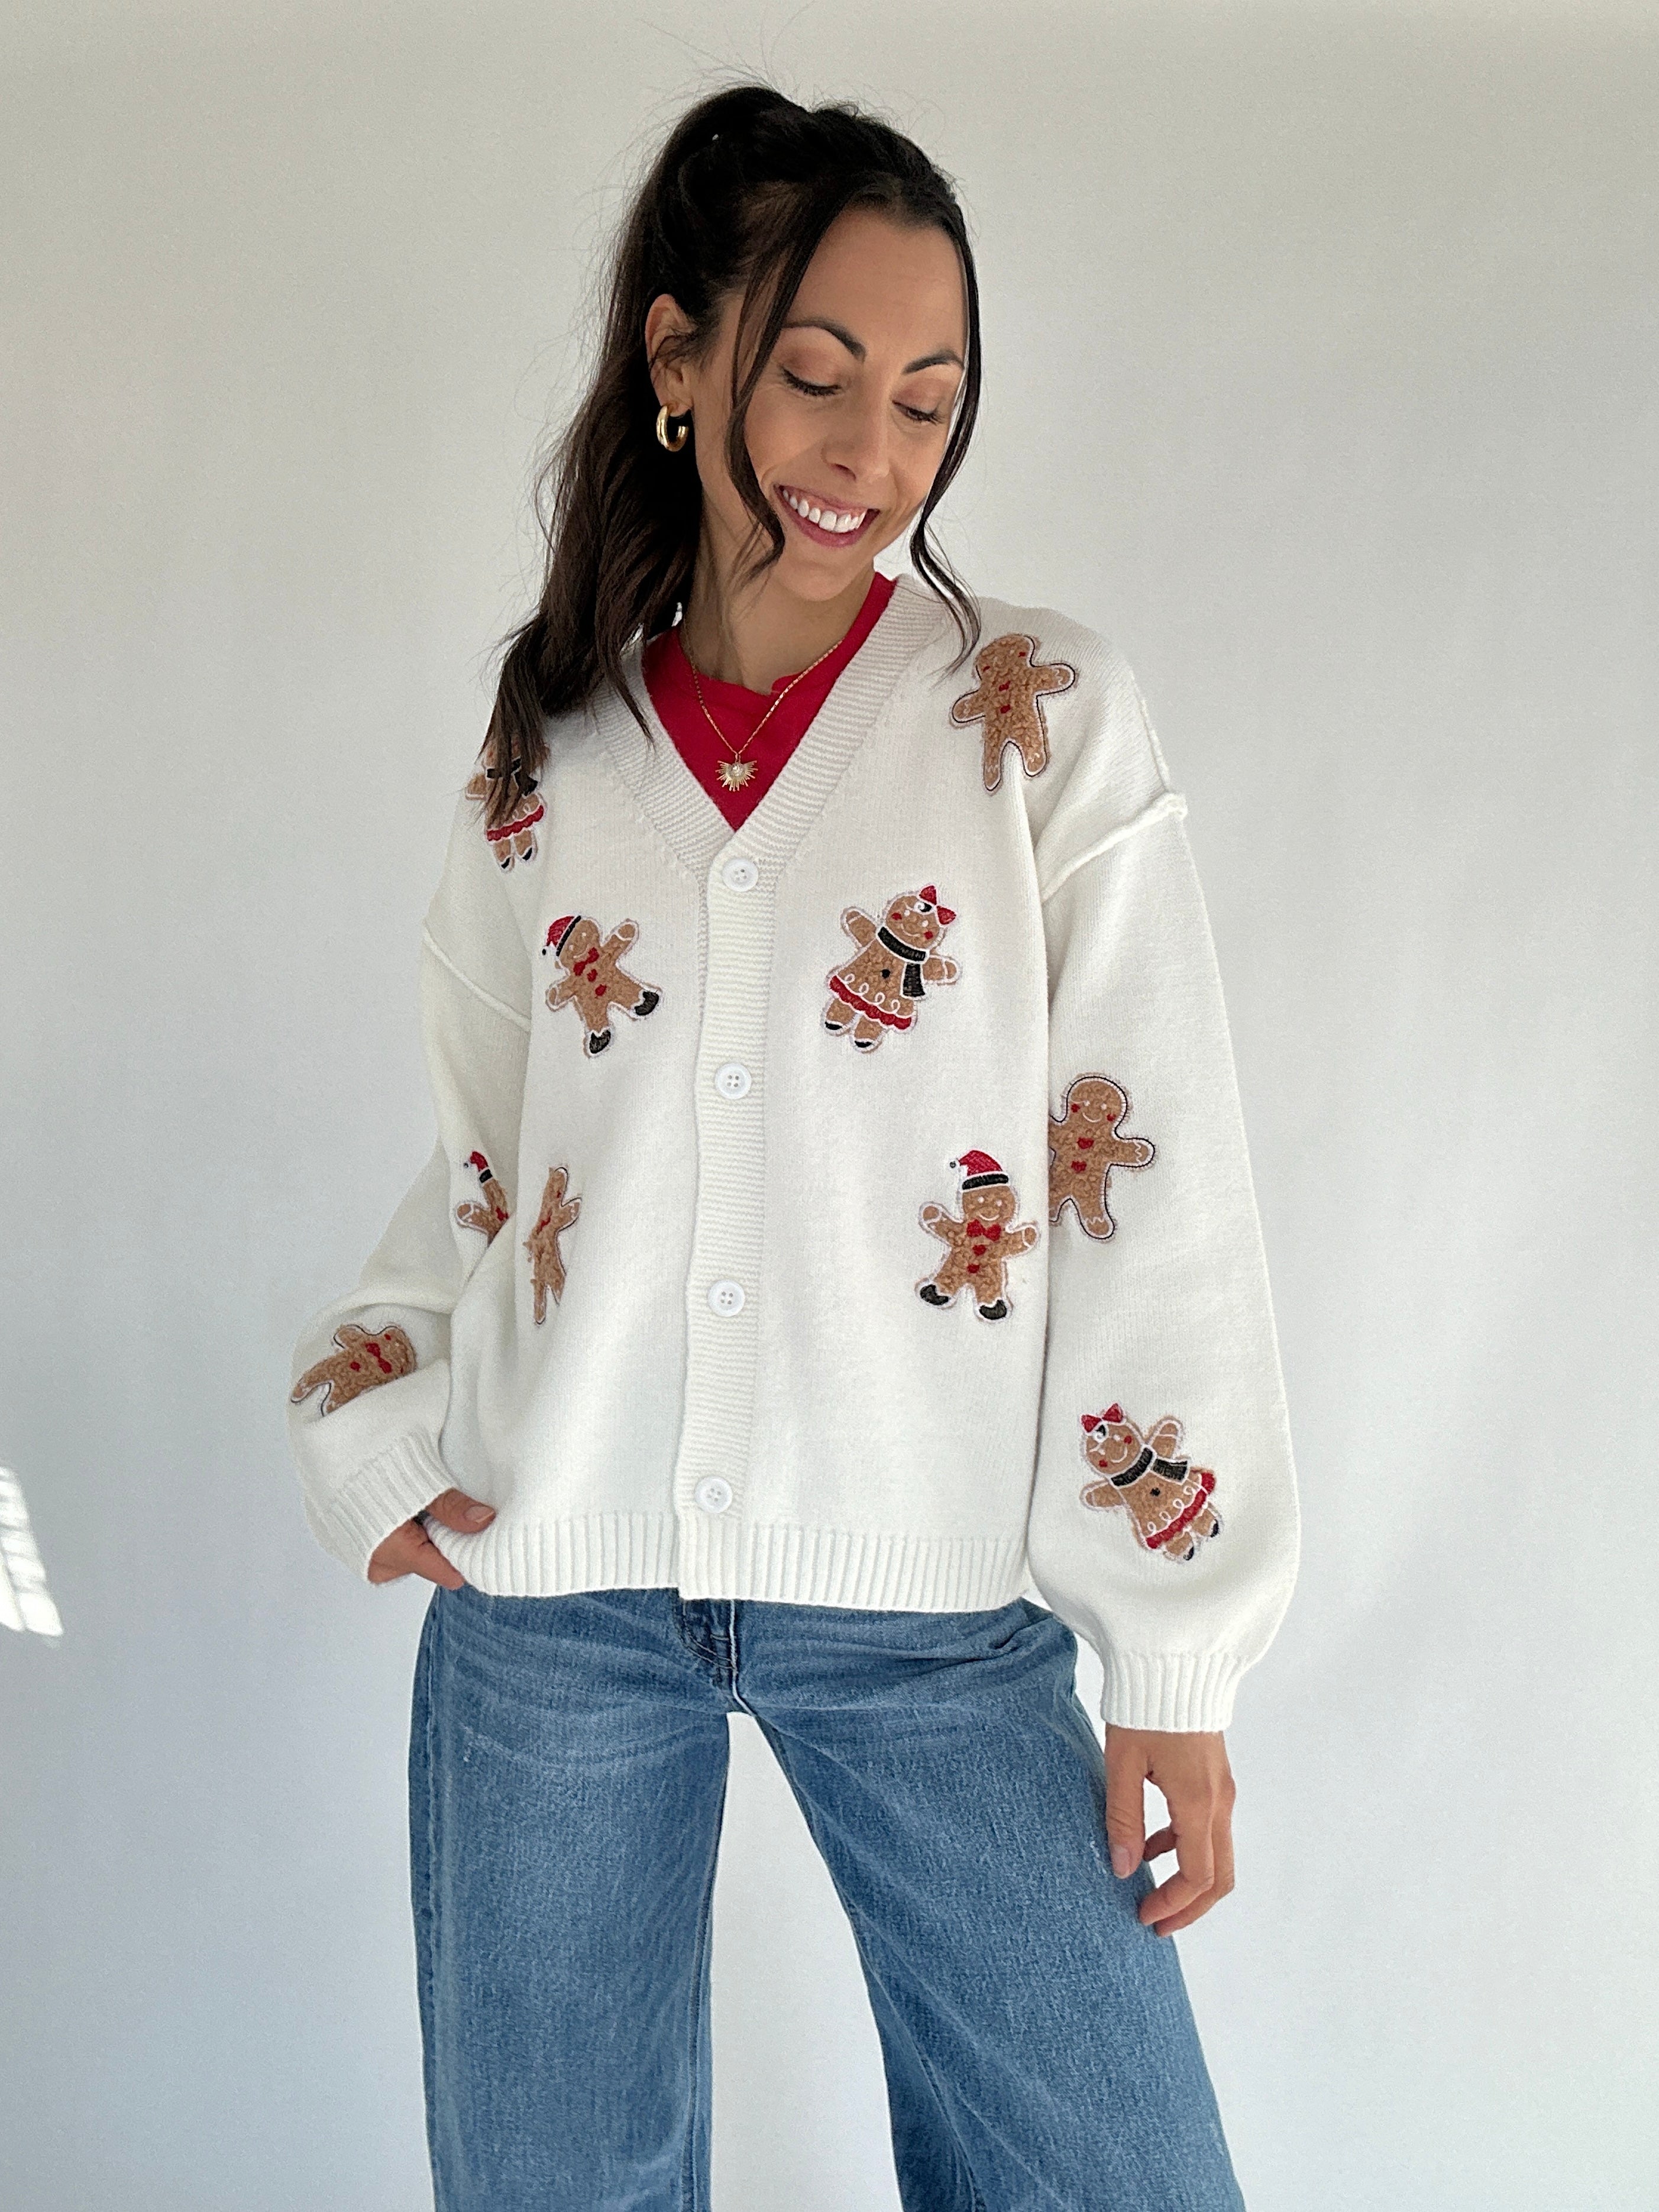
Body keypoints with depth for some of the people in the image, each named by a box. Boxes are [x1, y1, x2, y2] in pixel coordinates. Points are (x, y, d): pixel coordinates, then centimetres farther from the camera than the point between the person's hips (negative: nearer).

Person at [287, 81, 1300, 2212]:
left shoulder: (1050, 725, -2)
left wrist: (1174, 1659, -8)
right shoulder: (540, 777, 7)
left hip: (935, 1617, -2)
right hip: (552, 1597, 3)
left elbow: (1154, 1191, -6)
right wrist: (380, 1437, -1)